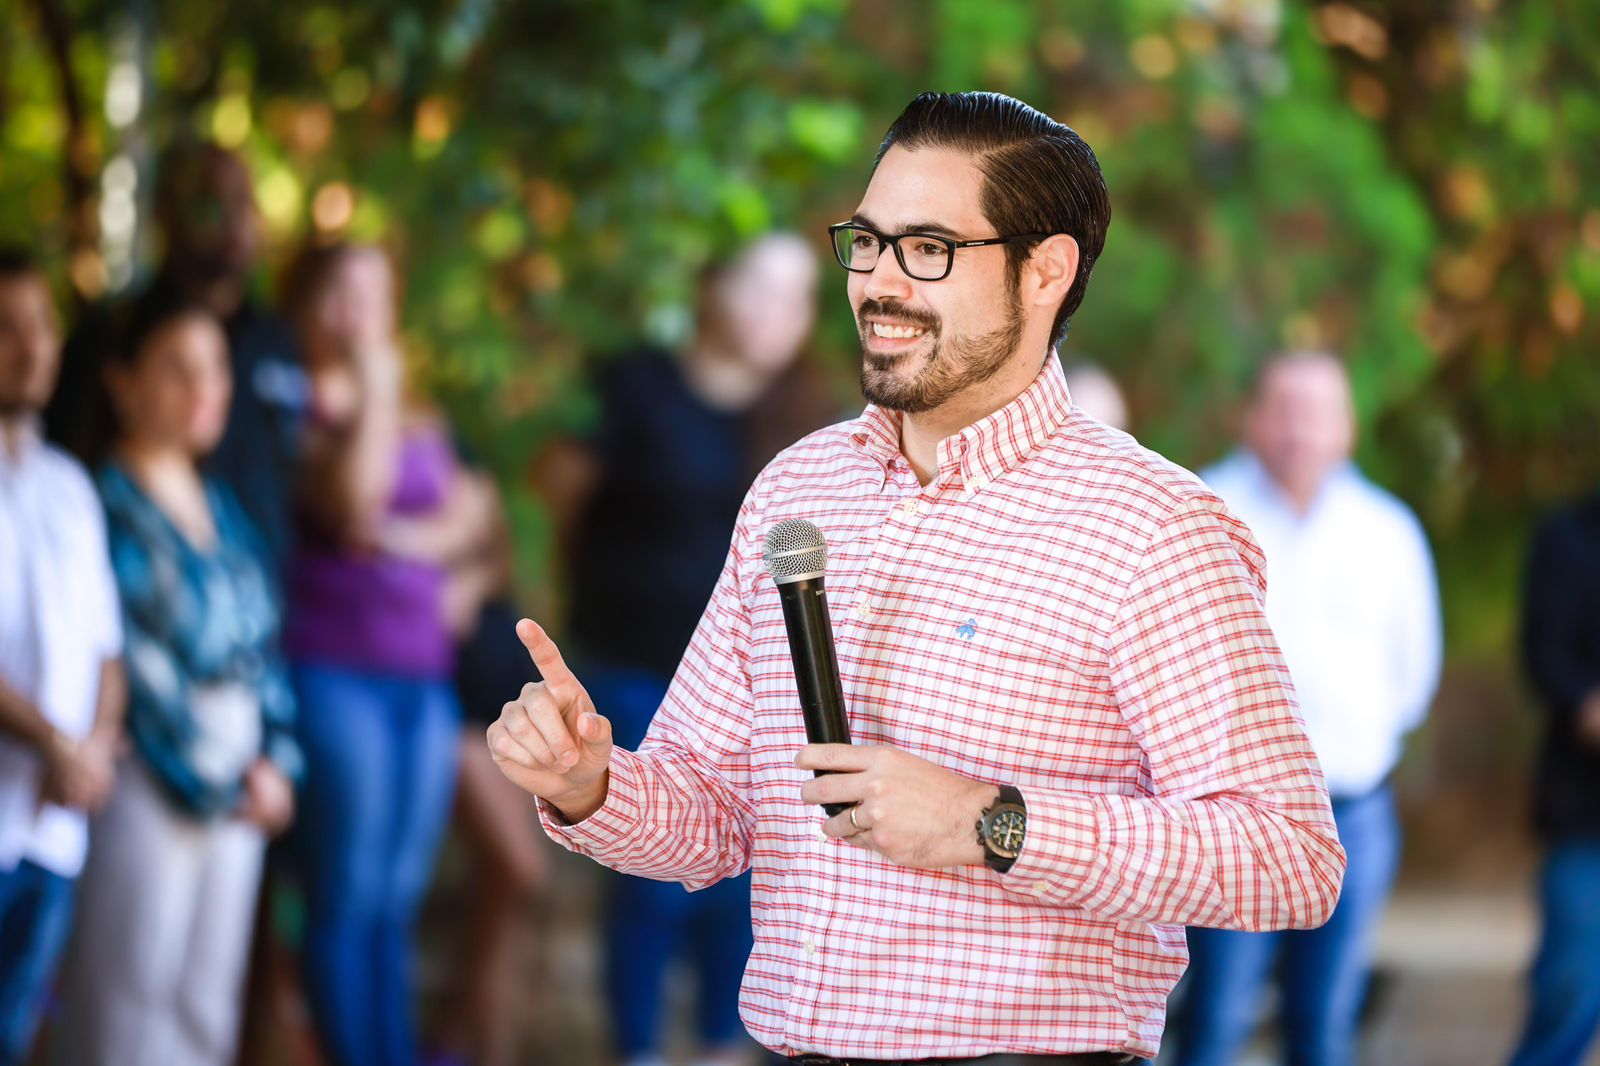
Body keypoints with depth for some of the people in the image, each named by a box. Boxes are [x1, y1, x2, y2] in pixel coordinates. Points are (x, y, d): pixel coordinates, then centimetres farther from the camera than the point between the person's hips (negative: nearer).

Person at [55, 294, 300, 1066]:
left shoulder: (220, 508, 14)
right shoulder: (109, 505, -11)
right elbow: (128, 660, -16)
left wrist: (274, 760, 0)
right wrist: (214, 783, -13)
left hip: (240, 785, 8)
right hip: (152, 789, -8)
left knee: (207, 1003, 10)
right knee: (130, 995, -5)